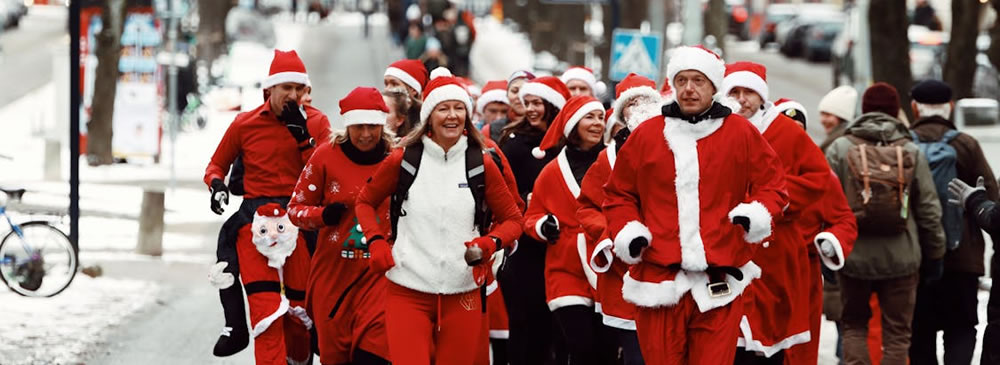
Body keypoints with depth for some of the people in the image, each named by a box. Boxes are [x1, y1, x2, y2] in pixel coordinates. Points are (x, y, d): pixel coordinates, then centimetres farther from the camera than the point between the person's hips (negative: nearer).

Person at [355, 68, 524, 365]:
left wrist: (490, 243, -9)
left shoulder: (483, 166, 4)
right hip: (407, 292, -1)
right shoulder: (402, 161, 2)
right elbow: (366, 202, 15)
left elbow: (513, 219, 11)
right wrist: (376, 243, -1)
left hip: (463, 293, 1)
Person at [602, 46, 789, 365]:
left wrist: (758, 214, -9)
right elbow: (619, 193, 17)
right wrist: (627, 232, 0)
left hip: (719, 282, -1)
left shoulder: (742, 133, 6)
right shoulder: (646, 135, 9)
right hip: (658, 278, 1)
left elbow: (772, 183, 11)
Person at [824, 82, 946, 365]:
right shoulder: (912, 153, 0)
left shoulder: (840, 149, -3)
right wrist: (934, 255, 13)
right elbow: (929, 210, 3)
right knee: (897, 332, 8)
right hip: (900, 258, 0)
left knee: (854, 324, 15)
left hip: (854, 257, 0)